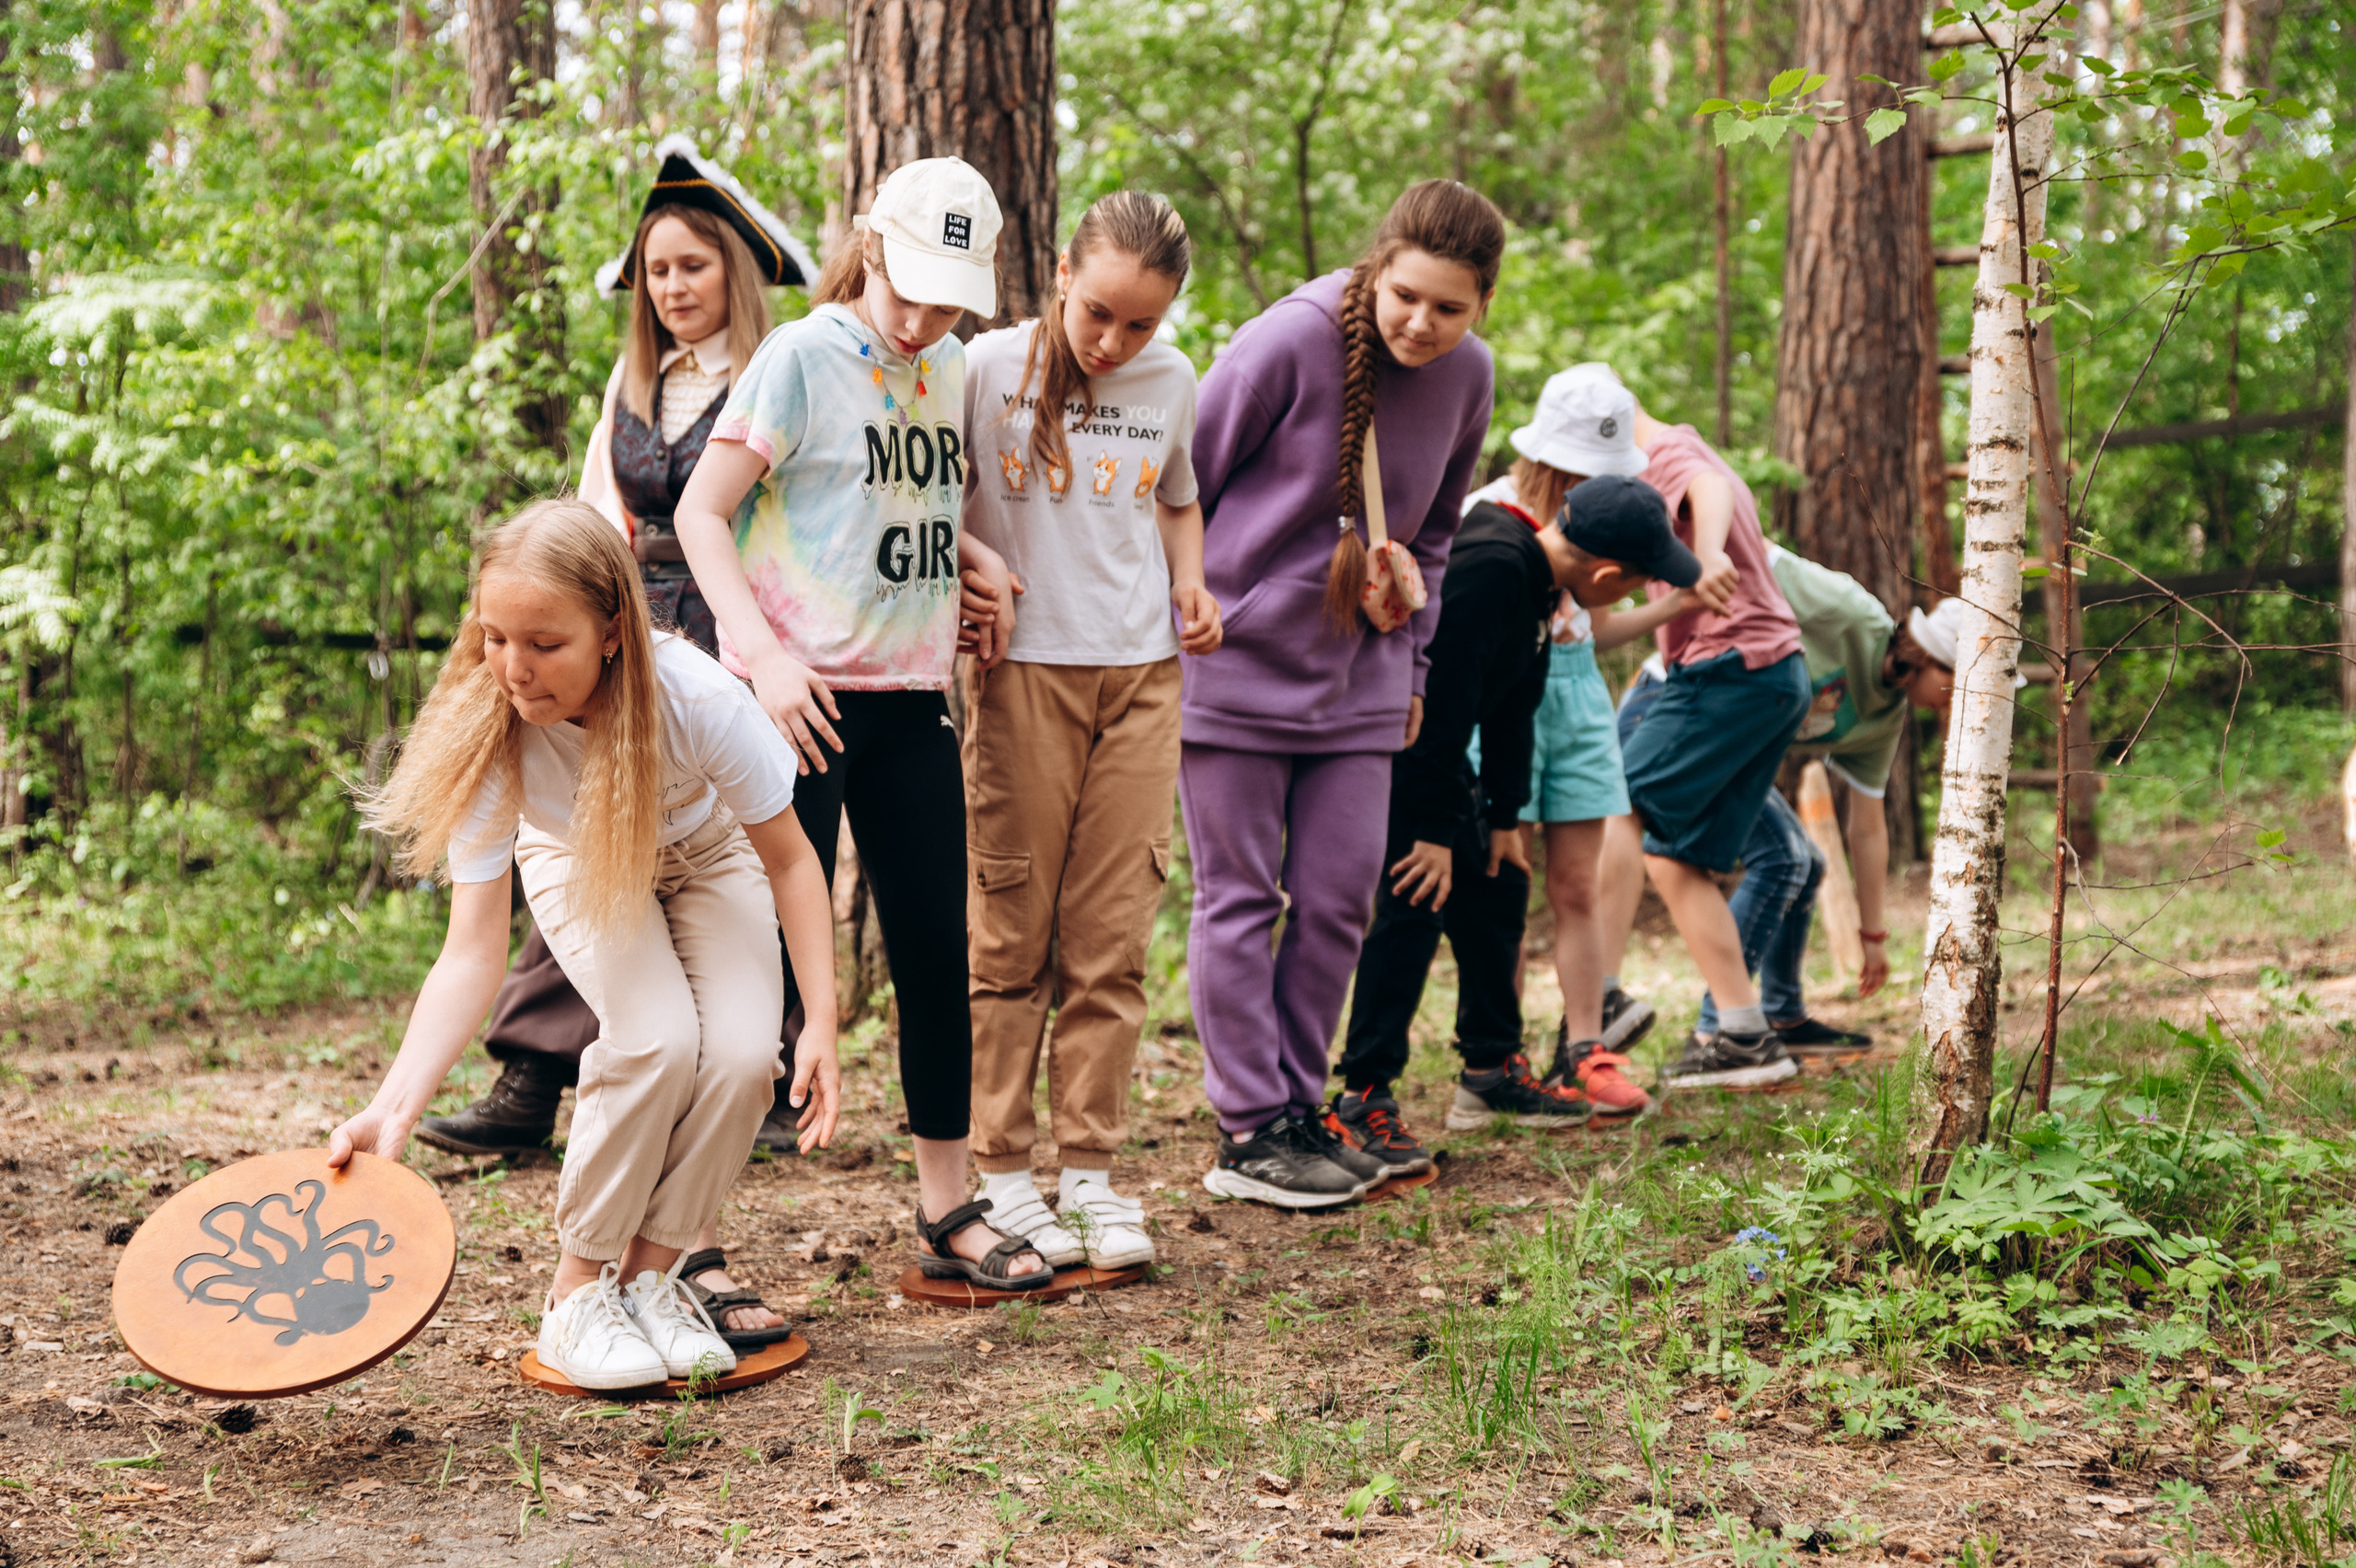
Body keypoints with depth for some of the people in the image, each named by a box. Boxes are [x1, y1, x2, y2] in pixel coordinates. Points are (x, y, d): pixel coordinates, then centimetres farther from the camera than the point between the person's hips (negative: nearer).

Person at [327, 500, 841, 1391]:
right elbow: (473, 953, -35)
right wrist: (394, 1109, -47)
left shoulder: (697, 701, -38)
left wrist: (822, 1026, -27)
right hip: (578, 860, 0)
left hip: (707, 854, 1)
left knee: (741, 1052, -24)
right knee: (656, 1040, -27)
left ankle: (652, 1272, -2)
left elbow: (789, 860, -21)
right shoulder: (486, 734, -35)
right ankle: (579, 1292, -10)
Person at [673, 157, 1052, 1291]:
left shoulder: (949, 369, 11)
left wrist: (974, 558, 7)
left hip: (911, 698, 6)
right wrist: (765, 654, -22)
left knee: (939, 951, 10)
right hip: (802, 700, -6)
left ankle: (947, 1212, 25)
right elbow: (700, 515, -12)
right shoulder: (803, 355, -8)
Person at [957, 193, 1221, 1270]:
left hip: (1142, 673, 3)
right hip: (1024, 671, -3)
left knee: (1113, 936, 4)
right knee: (1011, 931, 0)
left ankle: (1090, 1166, 11)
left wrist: (1190, 580, 7)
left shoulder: (1171, 382, 9)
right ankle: (1001, 1168, 9)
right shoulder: (988, 369, -4)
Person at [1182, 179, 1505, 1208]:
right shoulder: (1289, 342, -17)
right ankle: (1248, 1131, 7)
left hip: (1358, 678, 5)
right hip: (1233, 658, -5)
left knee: (1339, 898, 5)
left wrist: (1411, 659, 15)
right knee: (1240, 899, 1)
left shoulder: (1467, 376, 0)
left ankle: (1299, 1108, 17)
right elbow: (1180, 486, -7)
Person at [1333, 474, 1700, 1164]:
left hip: (1429, 750, 10)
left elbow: (1513, 705, 12)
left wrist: (1503, 816, 13)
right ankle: (1364, 1095, -12)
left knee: (1496, 884, 14)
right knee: (1415, 898, -17)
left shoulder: (1536, 576, 4)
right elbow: (1445, 699, -29)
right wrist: (1435, 829, -25)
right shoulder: (1488, 569, -29)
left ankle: (1492, 1069, 25)